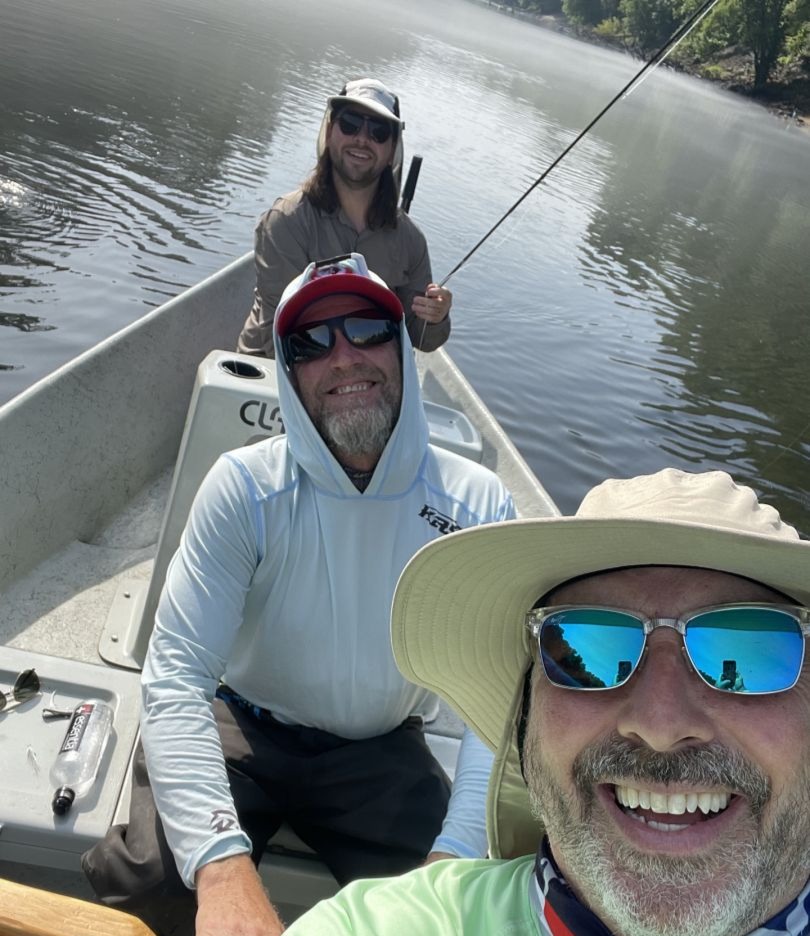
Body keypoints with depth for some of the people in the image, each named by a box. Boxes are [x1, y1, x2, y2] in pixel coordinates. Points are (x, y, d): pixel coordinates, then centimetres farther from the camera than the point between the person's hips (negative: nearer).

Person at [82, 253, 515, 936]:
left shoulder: (479, 506, -13)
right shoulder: (247, 488, -17)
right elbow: (177, 677, -23)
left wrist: (454, 856, -33)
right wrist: (223, 863, -39)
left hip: (381, 752, 2)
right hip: (242, 730, -1)